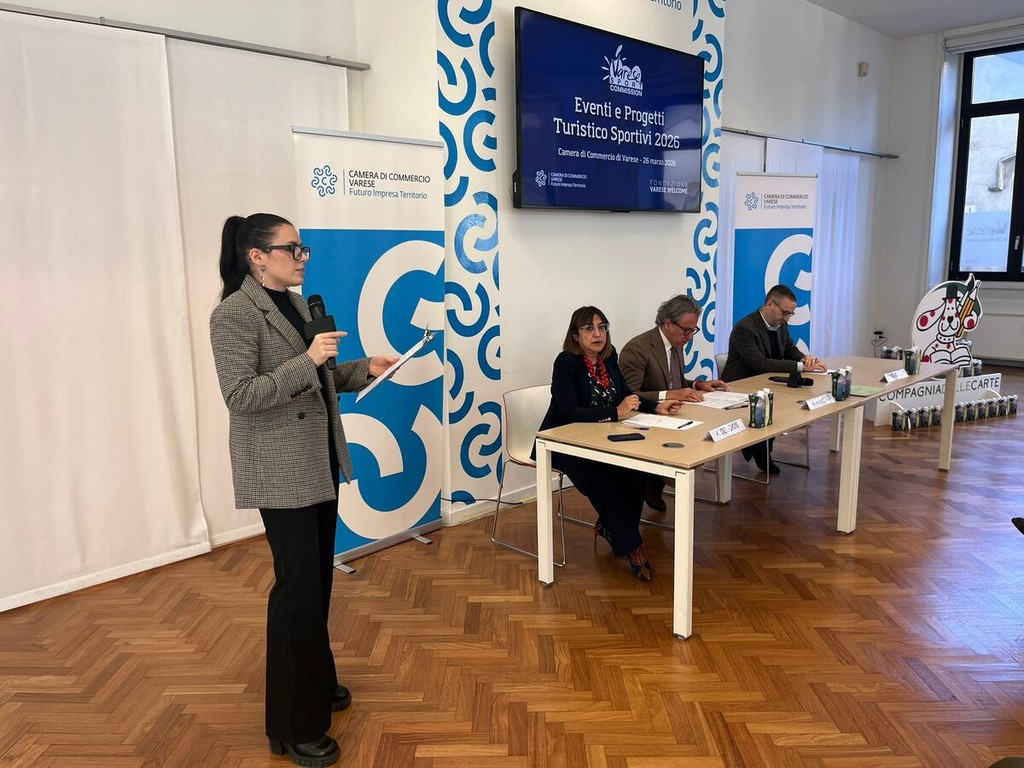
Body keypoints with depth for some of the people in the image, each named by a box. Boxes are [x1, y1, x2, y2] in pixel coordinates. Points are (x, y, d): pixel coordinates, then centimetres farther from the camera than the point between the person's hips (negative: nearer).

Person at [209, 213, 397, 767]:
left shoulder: (295, 302, 11)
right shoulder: (234, 314, -15)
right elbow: (240, 397, -21)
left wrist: (364, 369, 2)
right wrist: (309, 359, -26)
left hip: (320, 461, 8)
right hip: (280, 471, -8)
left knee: (320, 577, 16)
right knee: (298, 586, -2)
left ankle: (315, 681, 36)